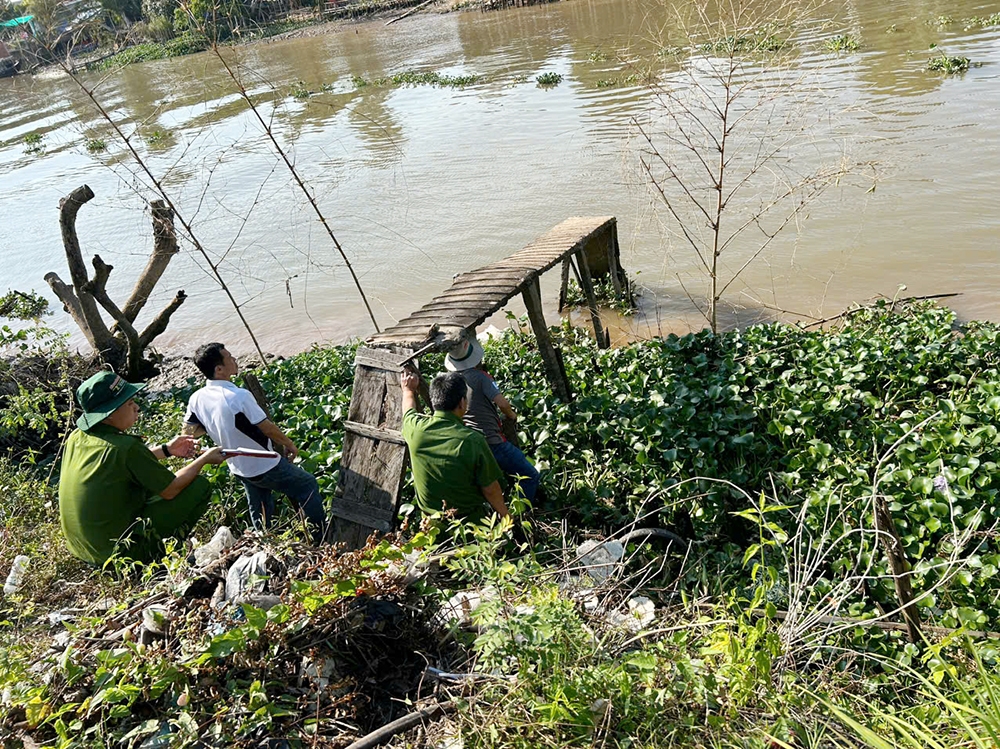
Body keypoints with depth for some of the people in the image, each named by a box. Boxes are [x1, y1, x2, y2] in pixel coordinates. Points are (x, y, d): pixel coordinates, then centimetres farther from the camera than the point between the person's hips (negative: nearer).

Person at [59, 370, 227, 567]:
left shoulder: (76, 438, -2)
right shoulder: (126, 447, -25)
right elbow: (171, 490, -13)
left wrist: (165, 450, 19)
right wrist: (205, 459, 2)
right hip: (117, 551, -8)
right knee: (200, 486, -6)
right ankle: (156, 550, 4)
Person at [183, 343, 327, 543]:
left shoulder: (197, 399, -11)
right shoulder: (239, 397, -31)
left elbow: (188, 431, 1)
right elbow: (268, 429, -21)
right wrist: (288, 444, -3)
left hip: (239, 470, 7)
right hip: (265, 468, -7)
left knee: (260, 515, 26)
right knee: (308, 486, 13)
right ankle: (321, 539, 22)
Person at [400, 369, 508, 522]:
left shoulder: (416, 429, -16)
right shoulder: (473, 441, -28)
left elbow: (408, 408, 10)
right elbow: (490, 490, -18)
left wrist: (408, 389, 31)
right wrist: (503, 513, 1)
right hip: (469, 520, -4)